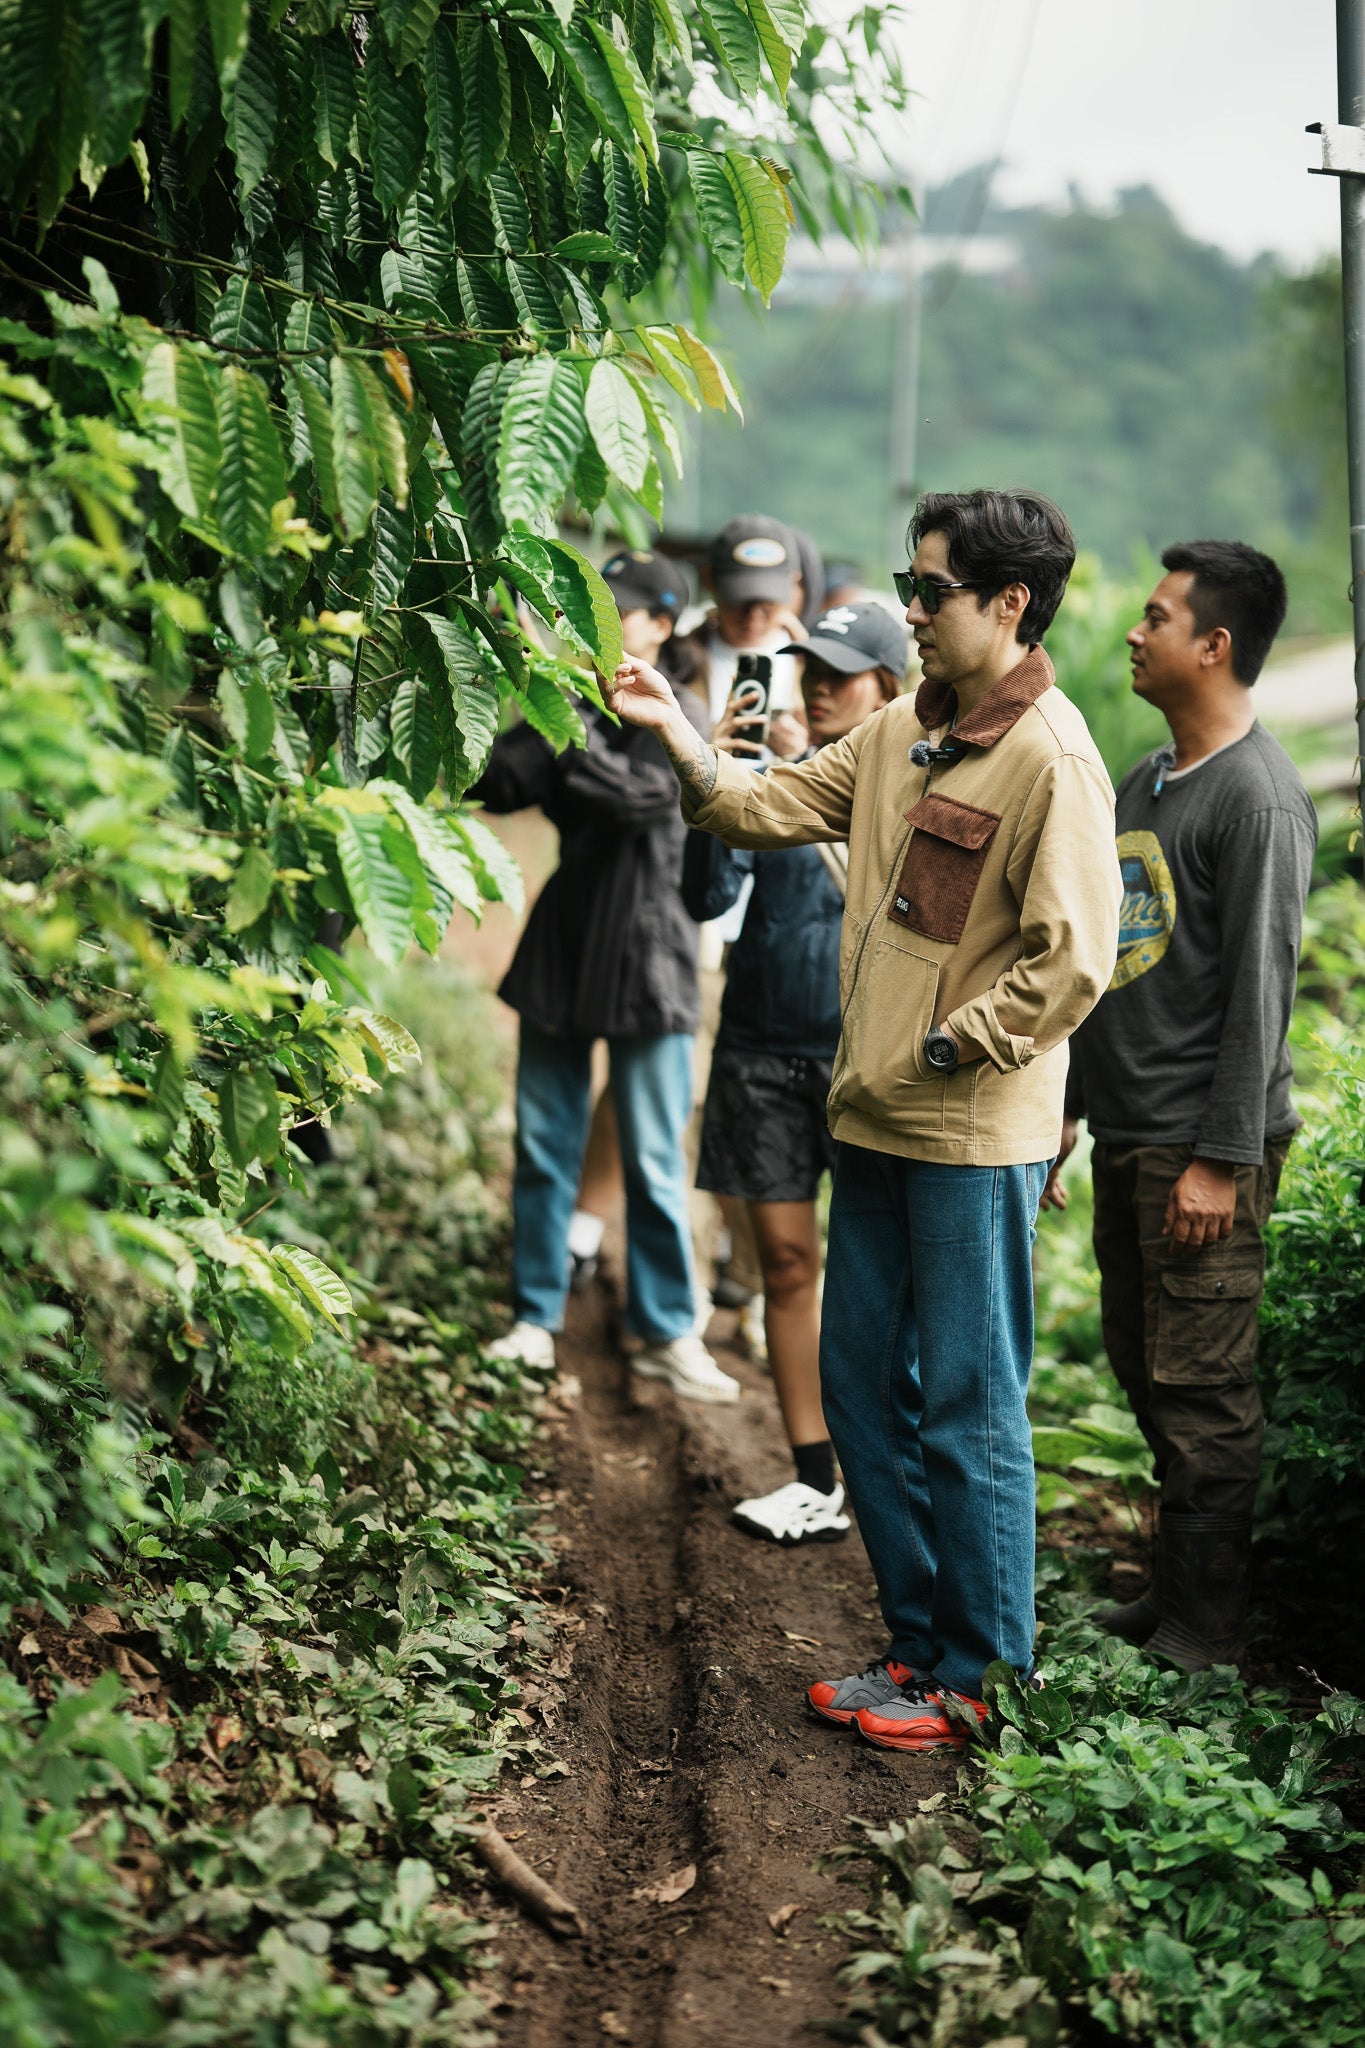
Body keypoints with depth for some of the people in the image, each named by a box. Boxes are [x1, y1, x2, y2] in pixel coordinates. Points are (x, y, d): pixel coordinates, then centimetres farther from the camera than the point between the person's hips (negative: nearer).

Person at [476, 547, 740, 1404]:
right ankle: (537, 1318, 20)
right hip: (562, 947, 4)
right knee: (544, 1145, 9)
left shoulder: (677, 716, -5)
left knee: (655, 1161, 1)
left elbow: (647, 794, -24)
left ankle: (669, 1333, 11)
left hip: (644, 955, -4)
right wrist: (539, 728, -20)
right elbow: (498, 788, -4)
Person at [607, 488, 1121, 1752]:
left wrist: (944, 1050, -14)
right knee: (861, 1384, 15)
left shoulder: (1051, 760, -16)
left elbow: (1072, 966, -20)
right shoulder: (902, 732, 10)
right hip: (877, 1124, 9)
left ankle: (984, 1680, 16)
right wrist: (676, 730, 0)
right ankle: (920, 1644, 29)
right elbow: (773, 808, 12)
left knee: (969, 1410, 2)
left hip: (977, 1140, -9)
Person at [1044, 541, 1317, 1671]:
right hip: (1125, 1134, 9)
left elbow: (1259, 988, -16)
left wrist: (1220, 1158, -18)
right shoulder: (1146, 780, 15)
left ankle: (1213, 1623, 4)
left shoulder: (1259, 798, -12)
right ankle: (1178, 1587, 24)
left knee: (1201, 1386, -5)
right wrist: (1064, 1109, 20)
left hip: (1203, 1146, -9)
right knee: (1145, 1369, 13)